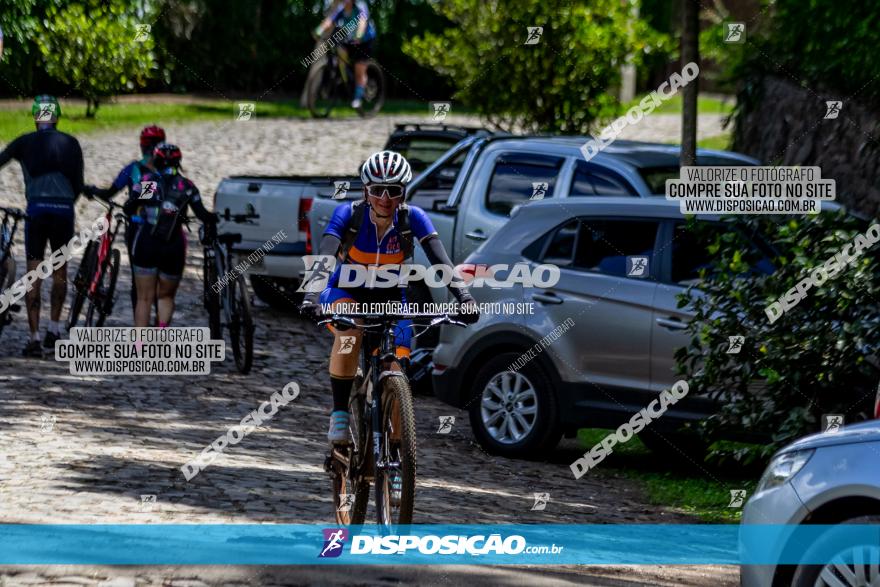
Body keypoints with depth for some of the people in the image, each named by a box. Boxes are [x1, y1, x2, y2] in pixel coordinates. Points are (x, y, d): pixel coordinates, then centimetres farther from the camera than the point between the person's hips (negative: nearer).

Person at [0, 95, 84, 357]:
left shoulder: (24, 142, 5)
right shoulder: (71, 144, 9)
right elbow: (79, 184, 10)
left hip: (36, 208, -1)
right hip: (64, 209, 1)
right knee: (60, 271, 18)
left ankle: (34, 337, -5)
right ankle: (54, 328, 20)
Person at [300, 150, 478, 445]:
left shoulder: (412, 218, -20)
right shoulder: (348, 214, -24)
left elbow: (440, 260, -28)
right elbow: (324, 257, -35)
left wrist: (463, 297, -44)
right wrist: (311, 297, -52)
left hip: (390, 298, 2)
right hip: (347, 292, -2)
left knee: (396, 371, -14)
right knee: (349, 332, -35)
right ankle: (339, 414, -25)